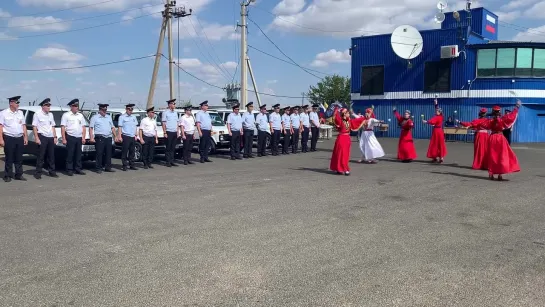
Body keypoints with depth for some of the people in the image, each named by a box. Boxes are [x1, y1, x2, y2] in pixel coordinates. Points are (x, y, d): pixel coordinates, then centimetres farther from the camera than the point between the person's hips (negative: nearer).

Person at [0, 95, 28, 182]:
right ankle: (7, 176, 6)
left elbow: (23, 126, 15)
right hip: (9, 138, -4)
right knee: (9, 158, -1)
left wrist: (25, 137, 8)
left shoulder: (20, 113, 12)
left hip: (20, 138, 4)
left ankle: (19, 175, 14)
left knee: (19, 158, 7)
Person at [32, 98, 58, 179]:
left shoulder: (50, 115, 15)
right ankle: (38, 173, 3)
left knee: (51, 155, 8)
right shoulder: (38, 114, -4)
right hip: (42, 137, -6)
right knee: (41, 156, -3)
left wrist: (55, 137, 11)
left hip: (51, 137, 6)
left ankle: (52, 172, 15)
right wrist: (37, 138, -14)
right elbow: (34, 127, -7)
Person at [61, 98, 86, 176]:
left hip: (79, 138, 5)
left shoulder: (80, 115, 15)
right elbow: (63, 128, -5)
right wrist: (64, 139, -12)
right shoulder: (66, 115, 0)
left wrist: (83, 137, 6)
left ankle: (78, 169, 14)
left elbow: (83, 127, 15)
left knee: (78, 154, 7)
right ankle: (69, 170, 2)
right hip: (70, 137, -5)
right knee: (70, 154, -3)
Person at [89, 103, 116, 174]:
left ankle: (108, 167, 15)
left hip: (108, 138, 5)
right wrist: (91, 138, -13)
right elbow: (91, 128, -3)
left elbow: (112, 127, 22)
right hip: (100, 138, -5)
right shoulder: (95, 117, 3)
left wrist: (115, 136, 14)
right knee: (99, 153, -6)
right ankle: (98, 168, 0)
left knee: (108, 153, 7)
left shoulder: (109, 117, 19)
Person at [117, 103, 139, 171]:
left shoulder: (134, 117, 16)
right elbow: (119, 127, -6)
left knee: (132, 152, 9)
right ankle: (125, 166, 0)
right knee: (124, 152, -4)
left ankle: (132, 165, 16)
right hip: (125, 137, -6)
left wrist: (135, 135, 14)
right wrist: (119, 136, -13)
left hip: (133, 137, 6)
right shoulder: (122, 117, -2)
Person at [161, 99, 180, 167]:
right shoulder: (165, 112, -5)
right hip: (169, 132, -6)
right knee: (168, 148, -1)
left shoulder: (175, 112, 15)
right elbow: (163, 123, -7)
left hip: (175, 132, 6)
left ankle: (172, 161, 14)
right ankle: (168, 162, 3)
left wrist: (177, 132, 12)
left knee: (173, 148, 9)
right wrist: (165, 132, -13)